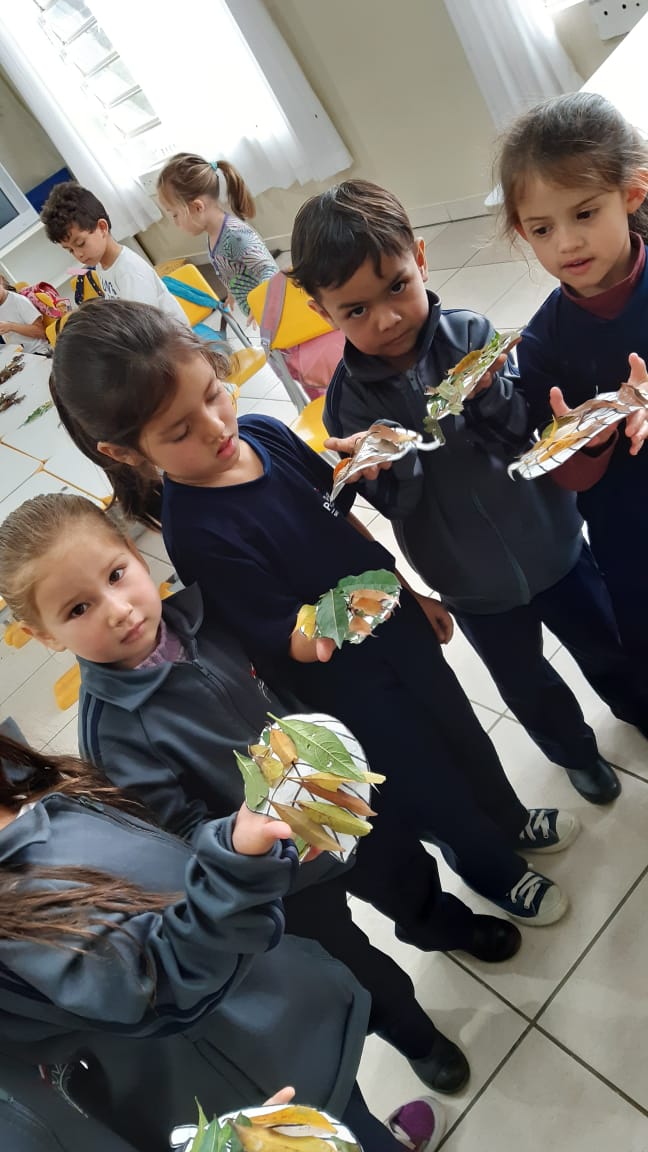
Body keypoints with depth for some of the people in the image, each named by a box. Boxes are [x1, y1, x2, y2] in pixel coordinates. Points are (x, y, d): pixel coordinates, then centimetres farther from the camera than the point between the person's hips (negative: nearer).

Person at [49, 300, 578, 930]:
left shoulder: (262, 432, -10)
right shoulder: (197, 535, -31)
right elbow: (279, 642, -24)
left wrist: (409, 592, 11)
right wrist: (318, 633, -47)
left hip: (395, 624, 6)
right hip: (348, 684, -6)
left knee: (461, 731, 27)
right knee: (430, 783, 16)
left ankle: (511, 821, 60)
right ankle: (495, 869, 50)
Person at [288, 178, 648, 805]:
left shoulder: (470, 334, -16)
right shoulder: (350, 397, -16)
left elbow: (535, 435, -16)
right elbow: (397, 503, -15)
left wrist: (490, 394, -35)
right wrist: (387, 471, -36)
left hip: (551, 541, 1)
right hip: (472, 580, 0)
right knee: (525, 682, 21)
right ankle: (574, 749, 55)